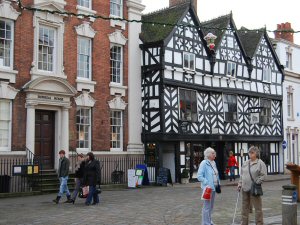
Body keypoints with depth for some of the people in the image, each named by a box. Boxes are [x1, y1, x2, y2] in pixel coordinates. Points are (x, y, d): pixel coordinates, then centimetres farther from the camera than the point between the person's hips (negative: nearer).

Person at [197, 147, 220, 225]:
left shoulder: (214, 163, 11)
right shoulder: (204, 163, -14)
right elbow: (199, 176, -18)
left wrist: (218, 183, 11)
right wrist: (207, 183, -22)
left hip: (214, 187, 8)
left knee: (211, 206, 18)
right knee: (207, 206, -5)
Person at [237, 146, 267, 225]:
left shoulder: (260, 163, -5)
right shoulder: (245, 163, 13)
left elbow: (263, 175, -10)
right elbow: (241, 175, 18)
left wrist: (256, 183, -15)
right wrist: (240, 184, 9)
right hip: (245, 188, 6)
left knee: (257, 207, -2)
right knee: (244, 207, 13)